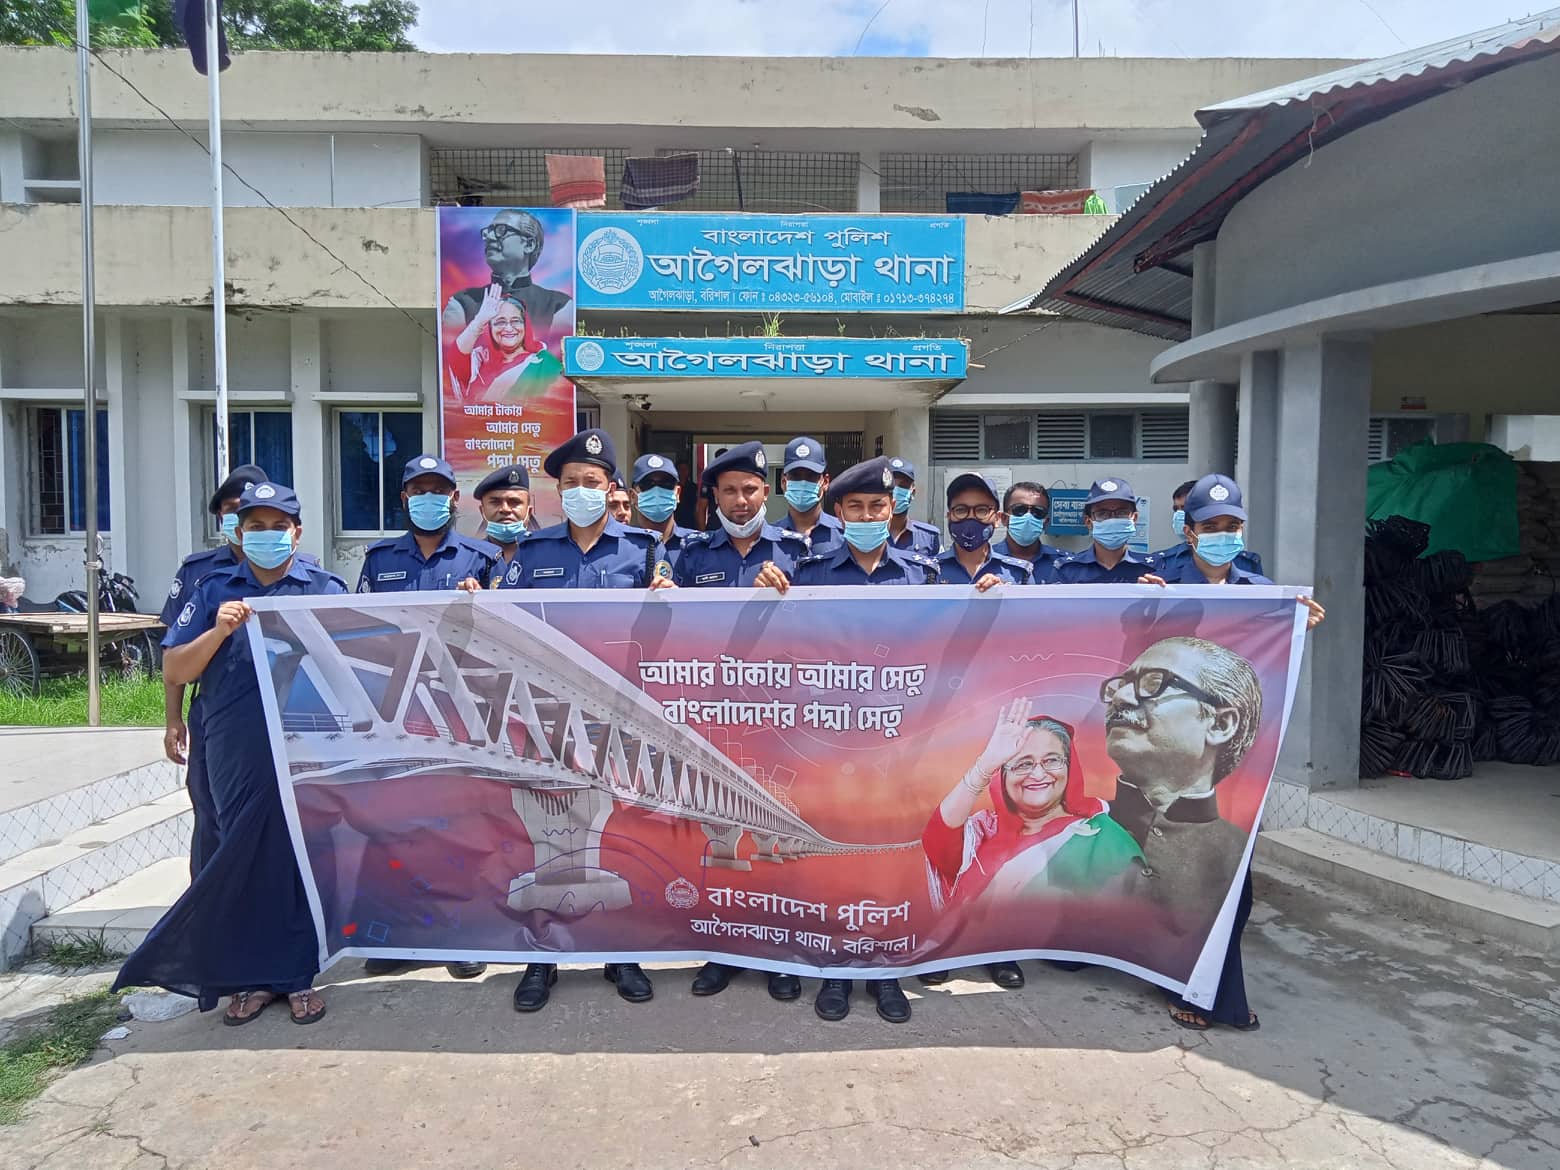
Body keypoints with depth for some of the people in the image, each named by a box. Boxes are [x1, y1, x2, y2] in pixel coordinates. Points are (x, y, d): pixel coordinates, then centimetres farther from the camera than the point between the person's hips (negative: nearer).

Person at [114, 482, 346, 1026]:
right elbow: (174, 670, 6)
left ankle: (298, 975, 17)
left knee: (302, 856, 3)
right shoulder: (213, 590, 11)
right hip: (235, 752, 2)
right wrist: (219, 631, -10)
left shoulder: (327, 589, 7)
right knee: (240, 859, 6)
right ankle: (249, 976, 21)